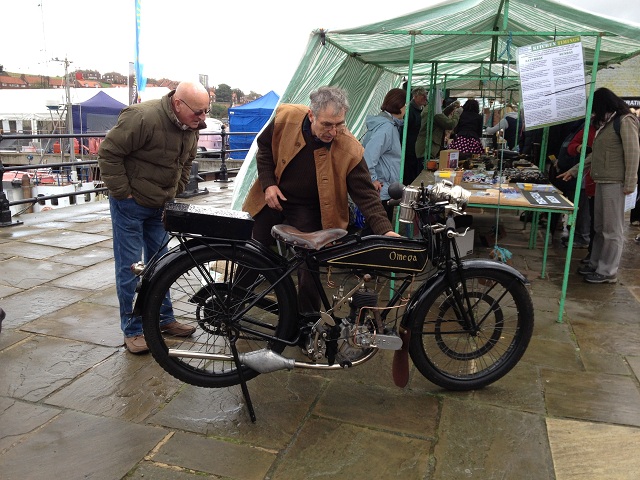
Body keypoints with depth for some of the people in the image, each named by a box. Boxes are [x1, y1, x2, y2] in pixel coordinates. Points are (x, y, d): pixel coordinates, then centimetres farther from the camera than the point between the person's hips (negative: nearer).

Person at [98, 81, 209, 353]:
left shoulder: (191, 126, -1)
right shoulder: (143, 117, -25)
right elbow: (109, 153, -21)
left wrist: (175, 192, 9)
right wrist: (122, 192, -19)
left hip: (160, 205, 7)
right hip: (131, 204, -7)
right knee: (129, 266, 0)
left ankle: (164, 319, 28)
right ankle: (132, 330, 12)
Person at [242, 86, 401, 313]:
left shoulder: (349, 149, -25)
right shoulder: (286, 117, -20)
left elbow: (366, 194, -22)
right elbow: (264, 146, -1)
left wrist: (385, 230, -34)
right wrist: (268, 183, -10)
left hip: (307, 210, -2)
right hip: (273, 197, 2)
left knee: (308, 268, -3)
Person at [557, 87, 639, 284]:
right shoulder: (606, 123, 21)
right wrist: (573, 171, 22)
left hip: (615, 183, -9)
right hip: (602, 181, 9)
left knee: (612, 229, -3)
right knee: (599, 227, 13)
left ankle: (608, 272, 3)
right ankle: (596, 264, 21)